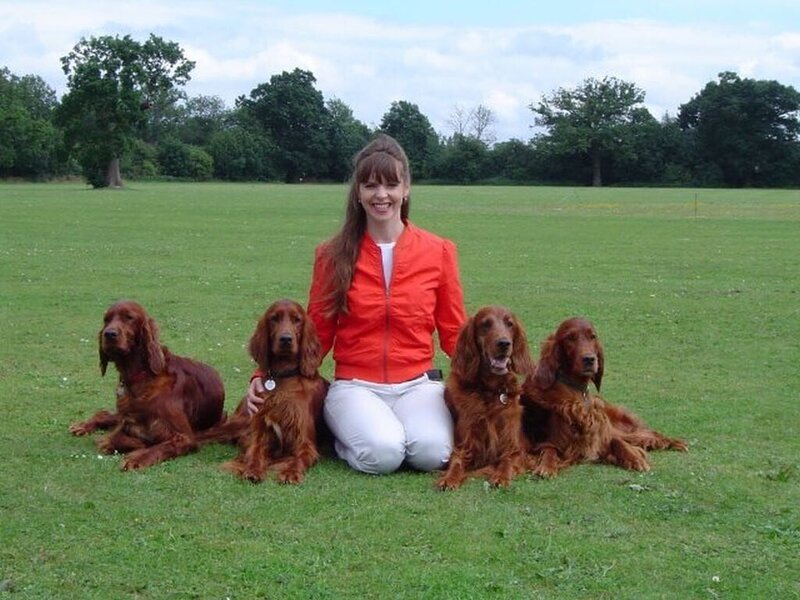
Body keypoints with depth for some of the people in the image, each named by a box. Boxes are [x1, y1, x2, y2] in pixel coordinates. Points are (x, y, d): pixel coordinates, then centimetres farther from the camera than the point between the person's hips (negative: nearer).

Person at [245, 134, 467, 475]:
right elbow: (316, 333, 8)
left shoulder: (437, 252, 5)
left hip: (417, 384, 0)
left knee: (433, 453, -30)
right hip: (355, 385, 0)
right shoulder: (334, 255, 4)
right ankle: (343, 432, 4)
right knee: (381, 453, -30)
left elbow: (453, 332, 9)